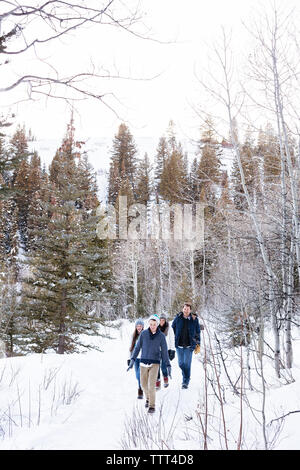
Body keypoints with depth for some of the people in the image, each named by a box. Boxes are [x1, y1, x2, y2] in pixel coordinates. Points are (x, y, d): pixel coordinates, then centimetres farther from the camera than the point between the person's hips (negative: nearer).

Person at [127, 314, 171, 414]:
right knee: (144, 384, 13)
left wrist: (168, 365, -5)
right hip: (143, 363, 2)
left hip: (155, 364, -2)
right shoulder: (143, 333, -4)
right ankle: (148, 398, 41)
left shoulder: (161, 336, -6)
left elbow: (164, 352, -1)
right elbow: (137, 347, 1)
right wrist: (132, 360, -8)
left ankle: (152, 406, 6)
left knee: (151, 385, -11)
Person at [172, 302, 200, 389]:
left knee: (187, 363, -5)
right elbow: (172, 328, 15)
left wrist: (198, 344, 7)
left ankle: (185, 381, 8)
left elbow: (197, 332, 7)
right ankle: (185, 375, 37)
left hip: (189, 346, -2)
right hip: (179, 345, 2)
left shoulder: (194, 320, -2)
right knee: (181, 363, 9)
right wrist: (175, 338, 11)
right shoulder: (177, 318, -1)